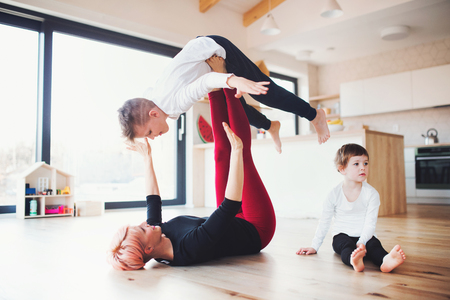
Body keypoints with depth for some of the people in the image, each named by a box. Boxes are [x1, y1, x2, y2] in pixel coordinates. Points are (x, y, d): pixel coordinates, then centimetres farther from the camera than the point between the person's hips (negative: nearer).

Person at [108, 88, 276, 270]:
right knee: (243, 153, -12)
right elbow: (230, 206, -47)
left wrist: (148, 158, 7)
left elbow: (153, 201, 1)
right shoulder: (191, 247, -40)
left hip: (235, 222, 6)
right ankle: (228, 84, 3)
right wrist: (237, 150, -46)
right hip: (257, 229, -6)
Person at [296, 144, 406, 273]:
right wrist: (314, 247, 2)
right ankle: (354, 261, -64)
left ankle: (386, 261, -61)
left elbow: (370, 223, -10)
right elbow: (324, 222, 3)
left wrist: (361, 242, -27)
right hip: (342, 235, -1)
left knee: (374, 244, -31)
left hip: (364, 236, 1)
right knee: (346, 245, -33)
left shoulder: (371, 193, -5)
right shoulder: (335, 194, -4)